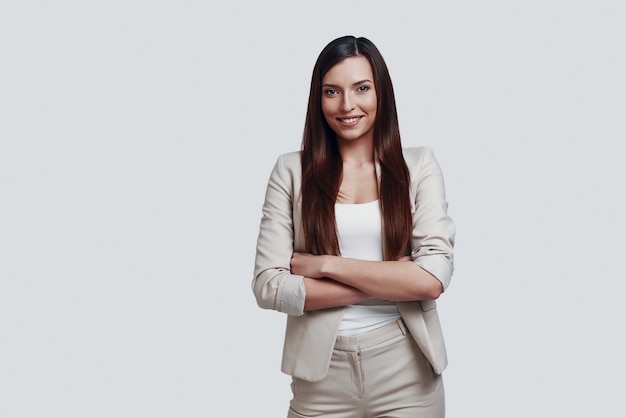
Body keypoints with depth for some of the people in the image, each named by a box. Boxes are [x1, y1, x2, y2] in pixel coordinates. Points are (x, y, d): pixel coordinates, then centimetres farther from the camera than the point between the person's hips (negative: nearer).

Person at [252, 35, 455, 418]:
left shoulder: (418, 165, -1)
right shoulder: (292, 171, -1)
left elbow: (432, 279, -11)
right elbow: (268, 286, -9)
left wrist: (327, 264, -14)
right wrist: (391, 282, -12)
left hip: (406, 371, 0)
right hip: (322, 374, 0)